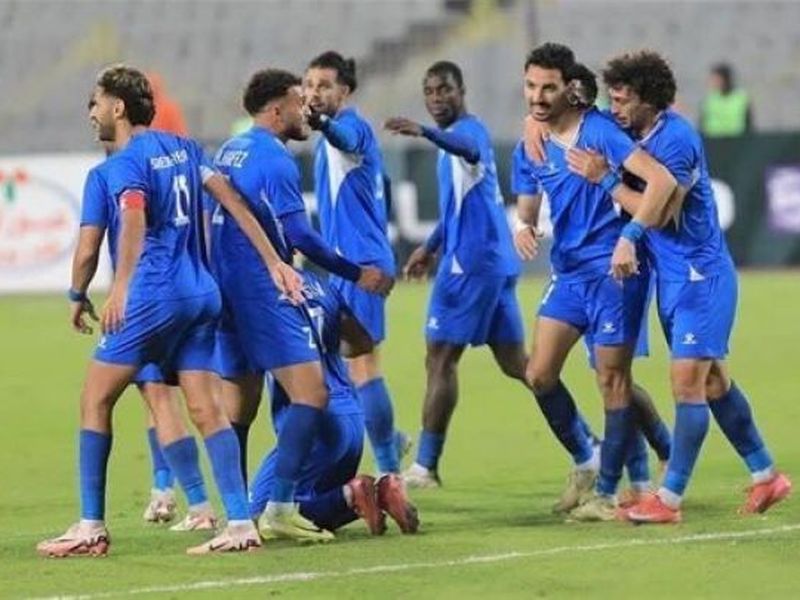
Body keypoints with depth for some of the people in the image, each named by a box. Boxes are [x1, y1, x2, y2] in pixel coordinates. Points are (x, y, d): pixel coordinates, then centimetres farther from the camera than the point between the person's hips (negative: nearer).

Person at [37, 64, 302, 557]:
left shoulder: (126, 162, -8)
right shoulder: (183, 148, 15)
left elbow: (134, 219, -25)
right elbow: (234, 202, 13)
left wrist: (120, 289, -35)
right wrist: (275, 264, 15)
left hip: (154, 295, -7)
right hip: (202, 292, 7)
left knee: (96, 400, 2)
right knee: (205, 408, 4)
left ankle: (92, 527, 2)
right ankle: (241, 525, -7)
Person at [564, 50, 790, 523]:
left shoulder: (676, 139, -20)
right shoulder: (635, 136, 5)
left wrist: (606, 179, -20)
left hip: (700, 275, -9)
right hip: (672, 276, 9)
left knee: (688, 381, -10)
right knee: (712, 381, 14)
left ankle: (670, 498, -10)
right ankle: (766, 475, 24)